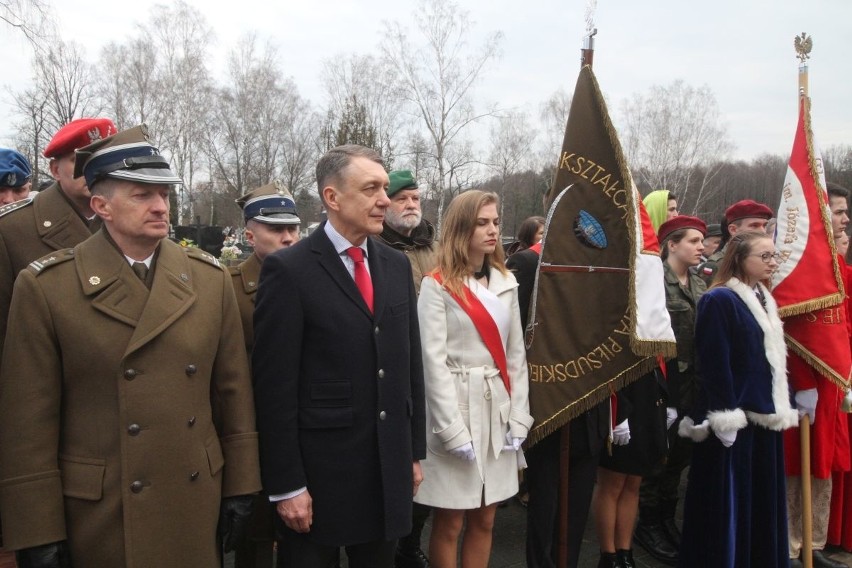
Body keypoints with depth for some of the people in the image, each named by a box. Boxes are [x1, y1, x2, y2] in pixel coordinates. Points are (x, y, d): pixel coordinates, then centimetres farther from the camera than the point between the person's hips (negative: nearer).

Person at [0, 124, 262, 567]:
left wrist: (240, 486, 4)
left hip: (197, 504, 3)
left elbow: (233, 392, 3)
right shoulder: (45, 287, -10)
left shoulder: (210, 278, 0)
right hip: (98, 514, -2)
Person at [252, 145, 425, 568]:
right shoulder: (289, 269, -12)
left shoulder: (396, 265, 6)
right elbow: (275, 387, -12)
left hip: (389, 470, 5)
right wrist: (286, 485, -12)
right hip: (319, 473, -5)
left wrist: (415, 451, 10)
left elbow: (410, 363, 10)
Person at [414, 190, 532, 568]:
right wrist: (454, 429, -16)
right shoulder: (437, 285, -7)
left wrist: (518, 416, 3)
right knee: (449, 523, 6)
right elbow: (433, 361, -12)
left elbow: (516, 353, 10)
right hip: (454, 408, -5)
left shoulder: (506, 282, 10)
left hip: (497, 410, 5)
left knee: (484, 521, 13)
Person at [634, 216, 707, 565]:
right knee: (659, 454, 3)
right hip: (663, 382, -7)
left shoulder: (699, 284, 11)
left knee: (681, 453, 15)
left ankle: (666, 518, 31)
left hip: (692, 384, 7)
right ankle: (648, 524, 20)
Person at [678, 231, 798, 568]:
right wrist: (725, 416, -21)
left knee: (763, 502, 15)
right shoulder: (719, 300, -13)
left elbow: (774, 359, 18)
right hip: (733, 417, -8)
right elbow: (714, 364, -19)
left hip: (764, 414, 8)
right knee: (729, 504, 0)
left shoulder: (764, 299, 13)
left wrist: (781, 406, 14)